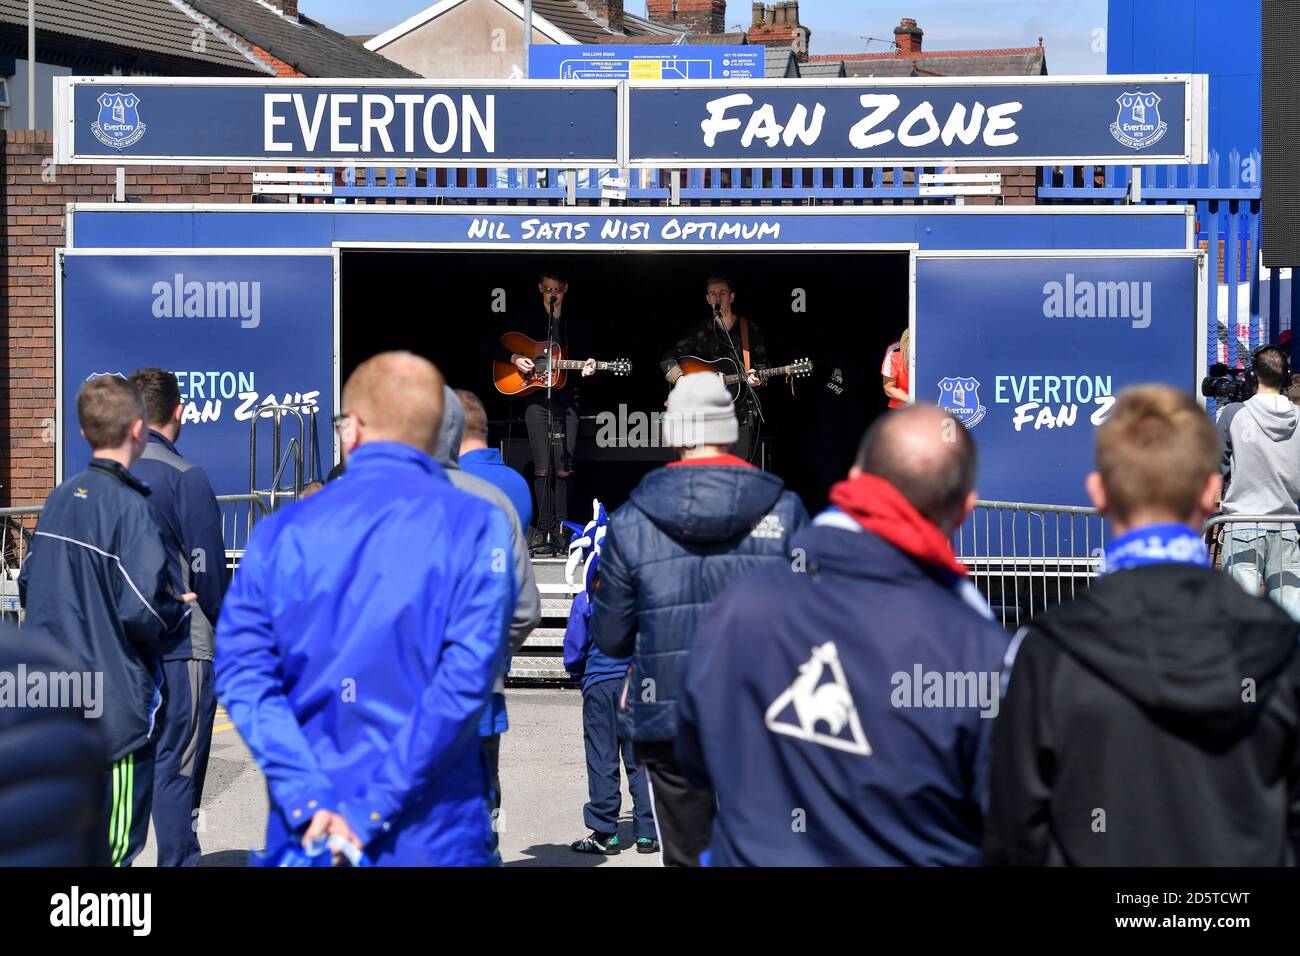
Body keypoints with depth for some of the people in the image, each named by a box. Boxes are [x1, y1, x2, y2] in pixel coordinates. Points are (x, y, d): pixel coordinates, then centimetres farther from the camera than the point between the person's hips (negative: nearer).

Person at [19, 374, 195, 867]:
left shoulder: (60, 498, 6)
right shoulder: (131, 507, -17)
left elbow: (27, 585, 14)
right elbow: (142, 612, -23)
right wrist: (181, 607, -3)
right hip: (114, 705, -7)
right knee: (115, 841, 1)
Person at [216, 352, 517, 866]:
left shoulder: (281, 531, 3)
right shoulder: (473, 524, -4)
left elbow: (242, 668, -7)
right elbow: (468, 674, -15)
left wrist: (308, 804, -13)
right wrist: (372, 814, -15)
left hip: (307, 832, 2)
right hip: (435, 841, -2)